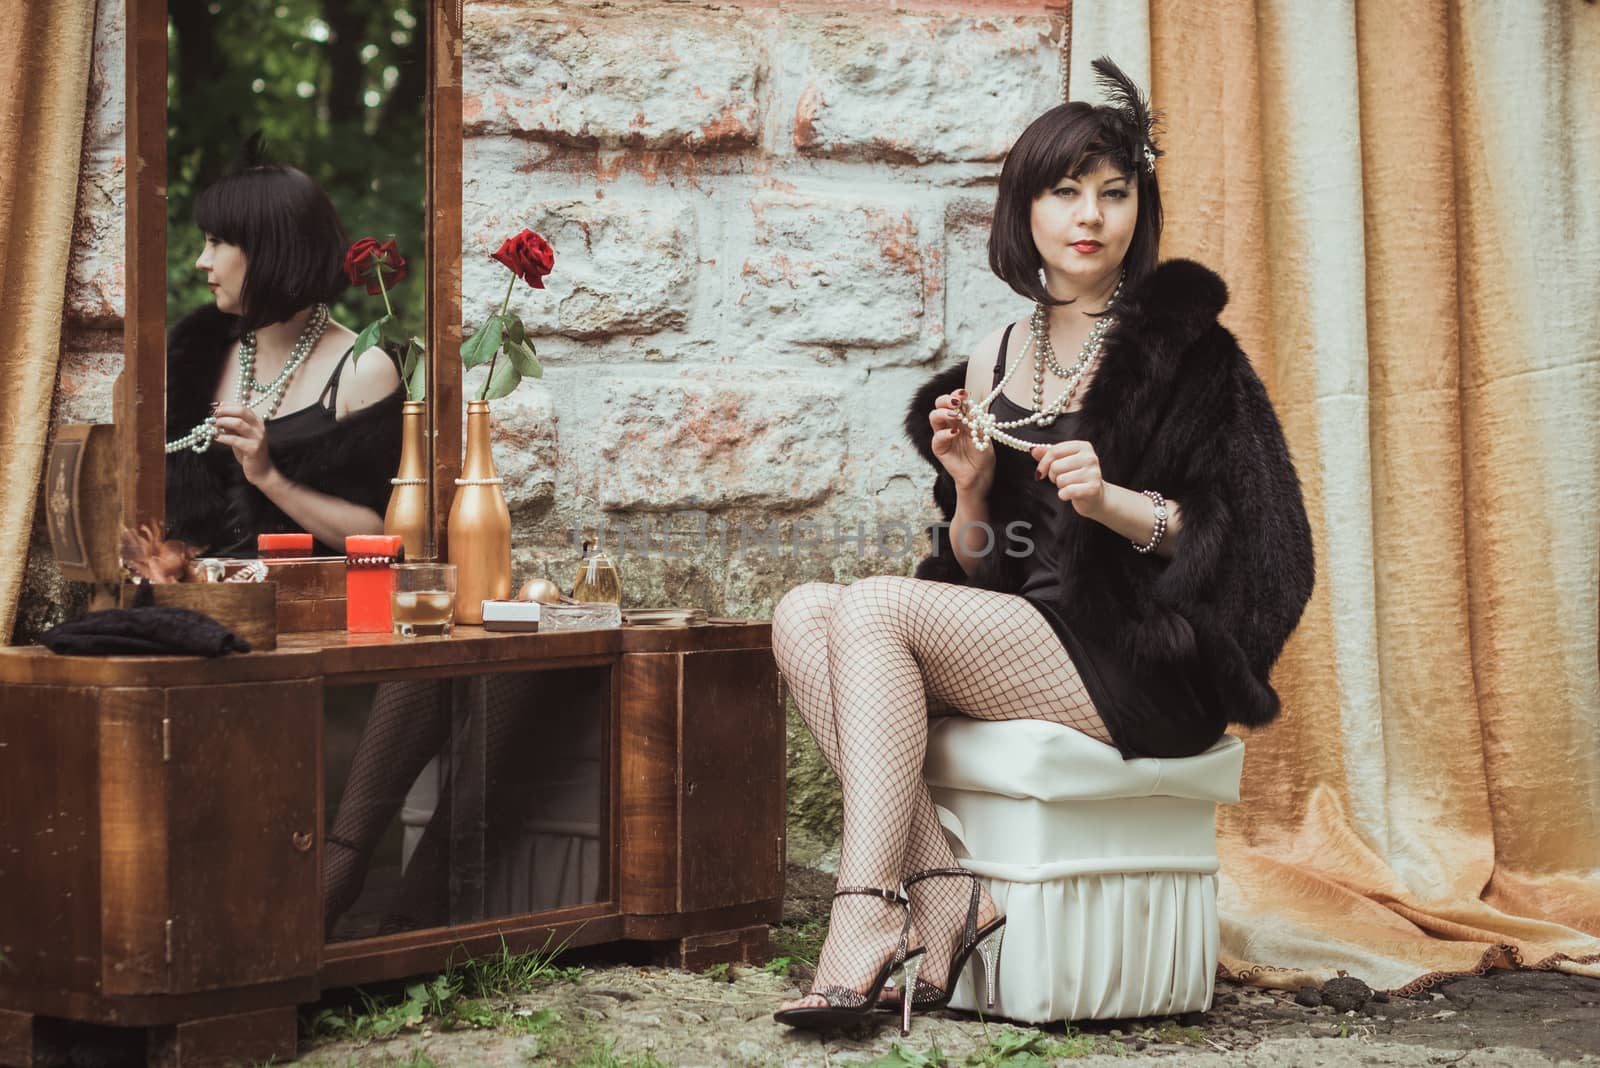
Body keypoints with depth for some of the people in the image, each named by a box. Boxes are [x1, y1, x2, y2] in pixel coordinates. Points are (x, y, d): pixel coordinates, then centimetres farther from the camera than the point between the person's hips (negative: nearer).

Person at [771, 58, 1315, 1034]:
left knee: (874, 608, -23)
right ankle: (941, 891, -25)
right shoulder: (995, 362, 16)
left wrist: (1110, 499, -21)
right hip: (1010, 641, 7)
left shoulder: (1182, 348, 1)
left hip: (1139, 661, -6)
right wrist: (970, 489, -4)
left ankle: (867, 915, -28)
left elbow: (1236, 536, -6)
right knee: (803, 611, -15)